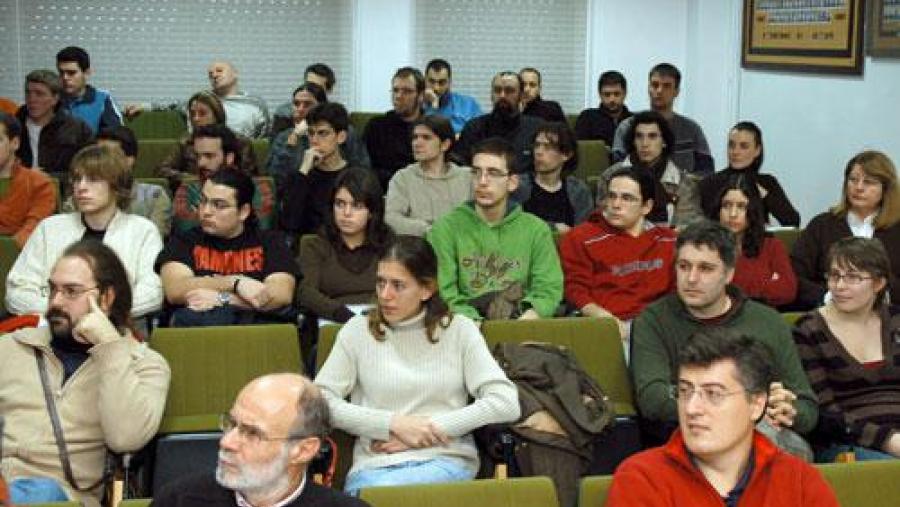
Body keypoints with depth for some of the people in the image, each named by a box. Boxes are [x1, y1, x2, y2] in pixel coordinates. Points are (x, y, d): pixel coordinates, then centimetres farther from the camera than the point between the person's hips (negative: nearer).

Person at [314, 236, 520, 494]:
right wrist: (394, 424, -8)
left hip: (446, 460, -1)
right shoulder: (358, 330, 9)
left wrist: (431, 427, -7)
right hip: (374, 464, 1)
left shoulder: (459, 329, 8)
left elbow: (506, 403, -1)